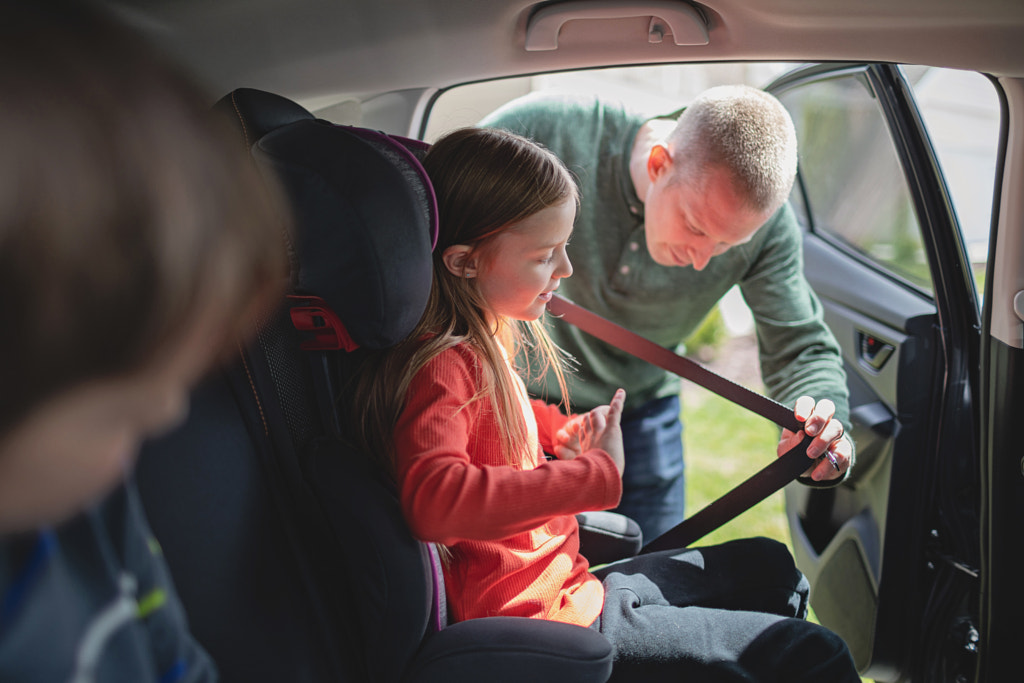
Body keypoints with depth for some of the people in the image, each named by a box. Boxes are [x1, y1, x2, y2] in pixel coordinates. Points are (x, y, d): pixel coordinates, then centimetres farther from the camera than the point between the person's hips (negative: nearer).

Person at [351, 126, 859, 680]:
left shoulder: (482, 345, 9)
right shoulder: (444, 366, -23)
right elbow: (434, 498, -41)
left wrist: (560, 431, 10)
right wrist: (596, 473, -34)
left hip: (564, 586, 11)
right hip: (545, 621, -11)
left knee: (766, 566, 24)